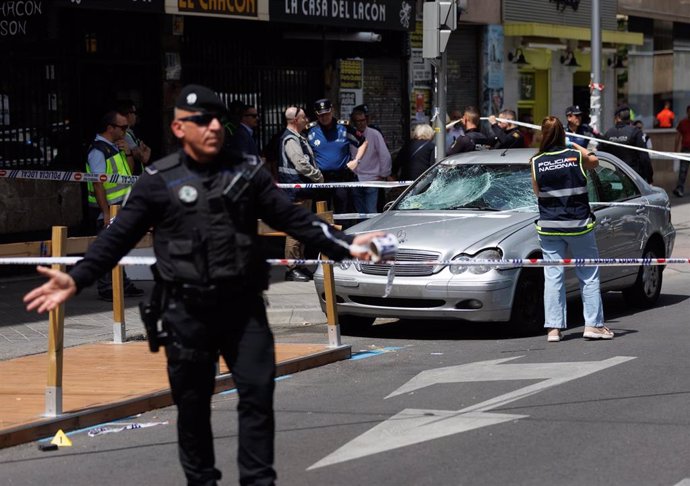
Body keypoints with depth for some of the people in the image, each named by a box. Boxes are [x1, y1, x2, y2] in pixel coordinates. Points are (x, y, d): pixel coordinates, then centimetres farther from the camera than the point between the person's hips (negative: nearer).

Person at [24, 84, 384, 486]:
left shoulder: (247, 172, 5)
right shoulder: (159, 180, -1)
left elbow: (293, 218, 5)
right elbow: (118, 237, 0)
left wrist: (344, 245, -5)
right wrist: (75, 279, -10)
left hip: (244, 305, 1)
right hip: (188, 312, -1)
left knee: (258, 392, -3)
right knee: (193, 404, 7)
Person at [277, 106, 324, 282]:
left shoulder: (298, 138, 19)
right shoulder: (290, 139, -15)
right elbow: (301, 164, -21)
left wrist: (317, 175, 12)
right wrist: (319, 177, -9)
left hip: (303, 191, 11)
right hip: (296, 191, -11)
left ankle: (299, 266, 21)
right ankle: (292, 269, -8)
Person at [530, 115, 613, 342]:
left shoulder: (536, 162, -4)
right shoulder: (576, 157, -6)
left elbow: (537, 192, 5)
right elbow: (594, 160, 16)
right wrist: (579, 147, 30)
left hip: (549, 227, 1)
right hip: (579, 225, -1)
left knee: (553, 277, 4)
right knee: (589, 276, 8)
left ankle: (554, 327, 1)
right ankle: (593, 324, 6)